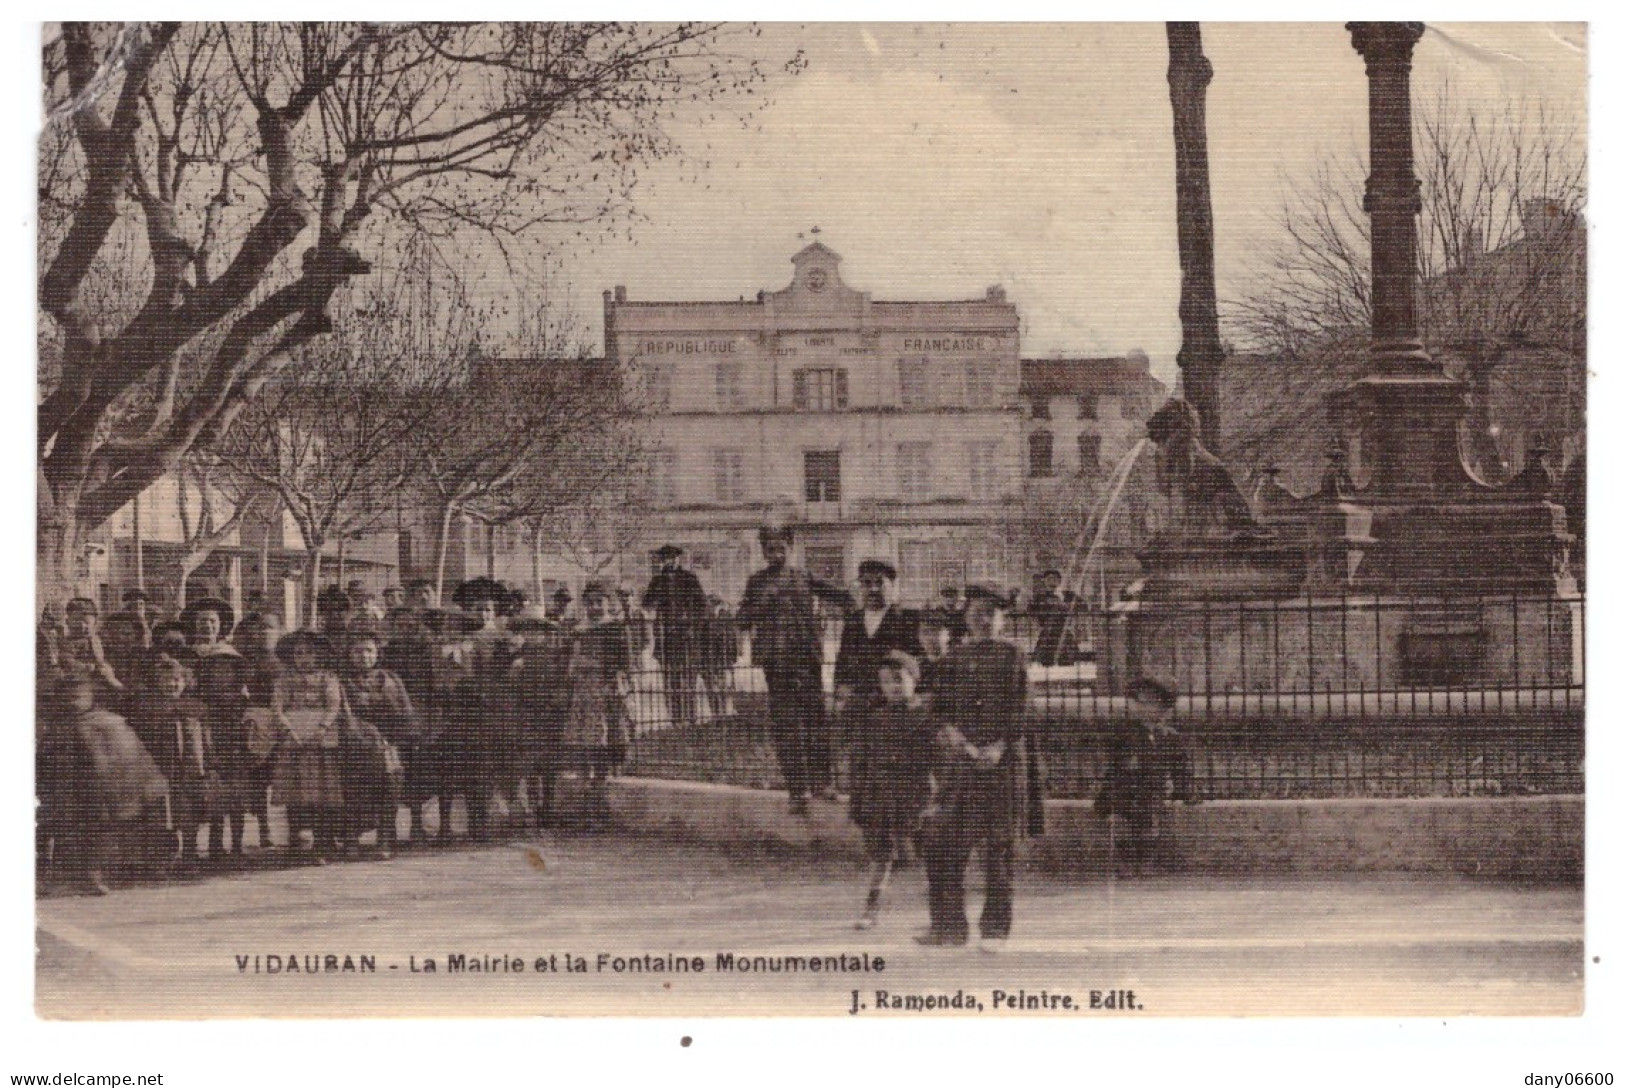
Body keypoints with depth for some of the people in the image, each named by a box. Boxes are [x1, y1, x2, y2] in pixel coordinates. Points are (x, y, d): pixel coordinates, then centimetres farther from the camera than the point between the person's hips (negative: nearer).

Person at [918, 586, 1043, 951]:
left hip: (1002, 755, -3)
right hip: (959, 756, 3)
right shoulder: (956, 656, 13)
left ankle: (996, 928, 3)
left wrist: (999, 747, -13)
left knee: (999, 844, -3)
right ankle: (949, 924, 4)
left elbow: (1018, 709, -2)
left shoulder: (1012, 656, 4)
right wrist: (956, 736, -7)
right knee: (943, 838, -4)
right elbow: (943, 705, 10)